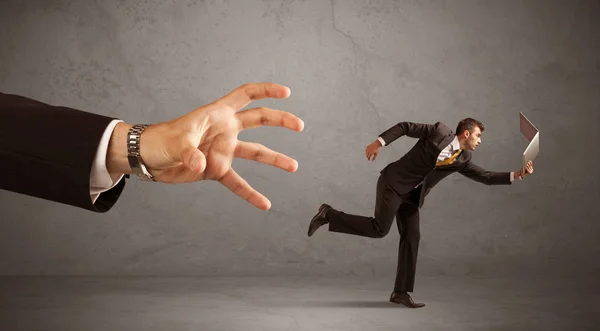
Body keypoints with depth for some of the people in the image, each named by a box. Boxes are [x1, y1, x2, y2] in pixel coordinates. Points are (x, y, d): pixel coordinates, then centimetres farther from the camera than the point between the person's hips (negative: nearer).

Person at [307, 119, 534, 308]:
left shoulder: (463, 160, 8)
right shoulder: (440, 131, -8)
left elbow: (486, 177, 6)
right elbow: (404, 127, -5)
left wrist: (517, 175, -2)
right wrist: (379, 142, -13)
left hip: (411, 195, 7)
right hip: (394, 183, -7)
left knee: (411, 237, -1)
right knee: (379, 229, -17)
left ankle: (401, 292, 4)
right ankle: (329, 215, -3)